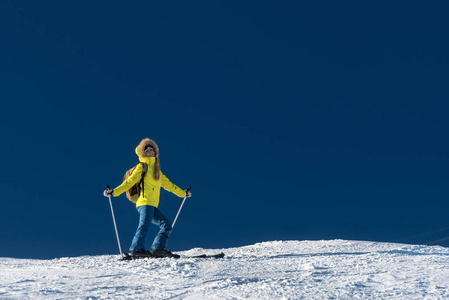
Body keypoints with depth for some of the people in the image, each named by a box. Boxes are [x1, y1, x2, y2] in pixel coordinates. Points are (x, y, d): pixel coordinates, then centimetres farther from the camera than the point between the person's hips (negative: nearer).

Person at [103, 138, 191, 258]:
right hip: (145, 202, -8)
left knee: (166, 225, 3)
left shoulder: (156, 169, 25)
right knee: (144, 225, -22)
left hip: (152, 205, 8)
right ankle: (136, 249, -27)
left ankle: (158, 248, -2)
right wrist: (114, 192, -16)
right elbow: (129, 182, -3)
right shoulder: (142, 167, 4)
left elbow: (167, 184, 32)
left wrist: (183, 193, 39)